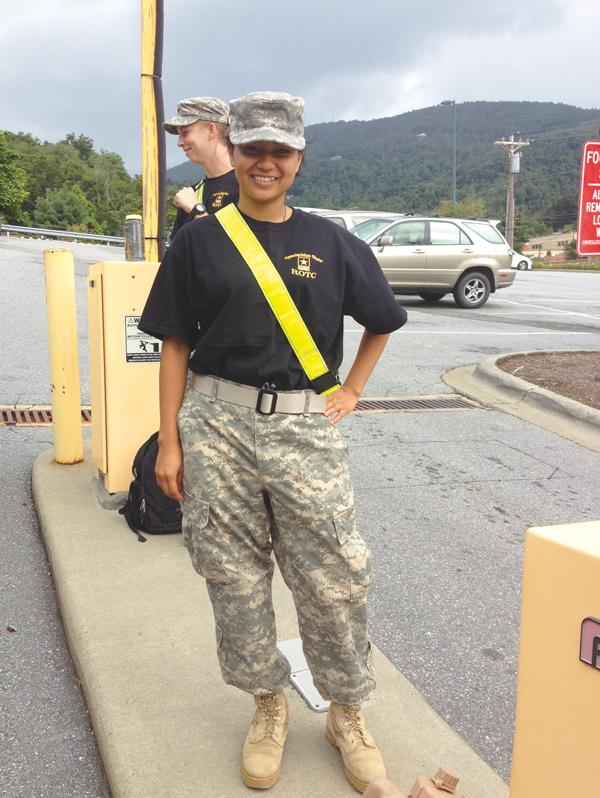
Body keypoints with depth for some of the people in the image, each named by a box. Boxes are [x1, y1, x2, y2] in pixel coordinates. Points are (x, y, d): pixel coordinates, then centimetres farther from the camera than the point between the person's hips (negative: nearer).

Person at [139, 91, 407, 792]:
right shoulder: (199, 241, 6)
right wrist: (169, 441, 0)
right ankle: (268, 705, 29)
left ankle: (347, 714, 24)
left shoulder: (330, 242, 8)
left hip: (305, 426, 0)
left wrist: (352, 392, 11)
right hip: (216, 424, 0)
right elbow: (176, 346, 5)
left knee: (335, 581, 1)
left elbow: (382, 322, 21)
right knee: (234, 575, 7)